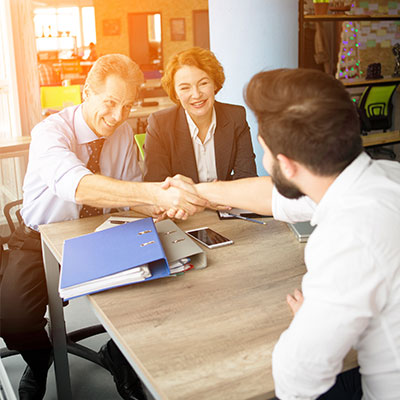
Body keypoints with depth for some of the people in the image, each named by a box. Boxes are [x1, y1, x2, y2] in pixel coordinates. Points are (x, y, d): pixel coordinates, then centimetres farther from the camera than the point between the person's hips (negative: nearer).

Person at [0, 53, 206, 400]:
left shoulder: (124, 133, -3)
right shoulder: (51, 132, -22)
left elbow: (130, 192, 1)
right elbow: (78, 186, -43)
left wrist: (157, 206, -24)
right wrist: (156, 193, -54)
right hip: (43, 241, -3)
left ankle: (118, 356, 13)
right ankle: (40, 360, 13)